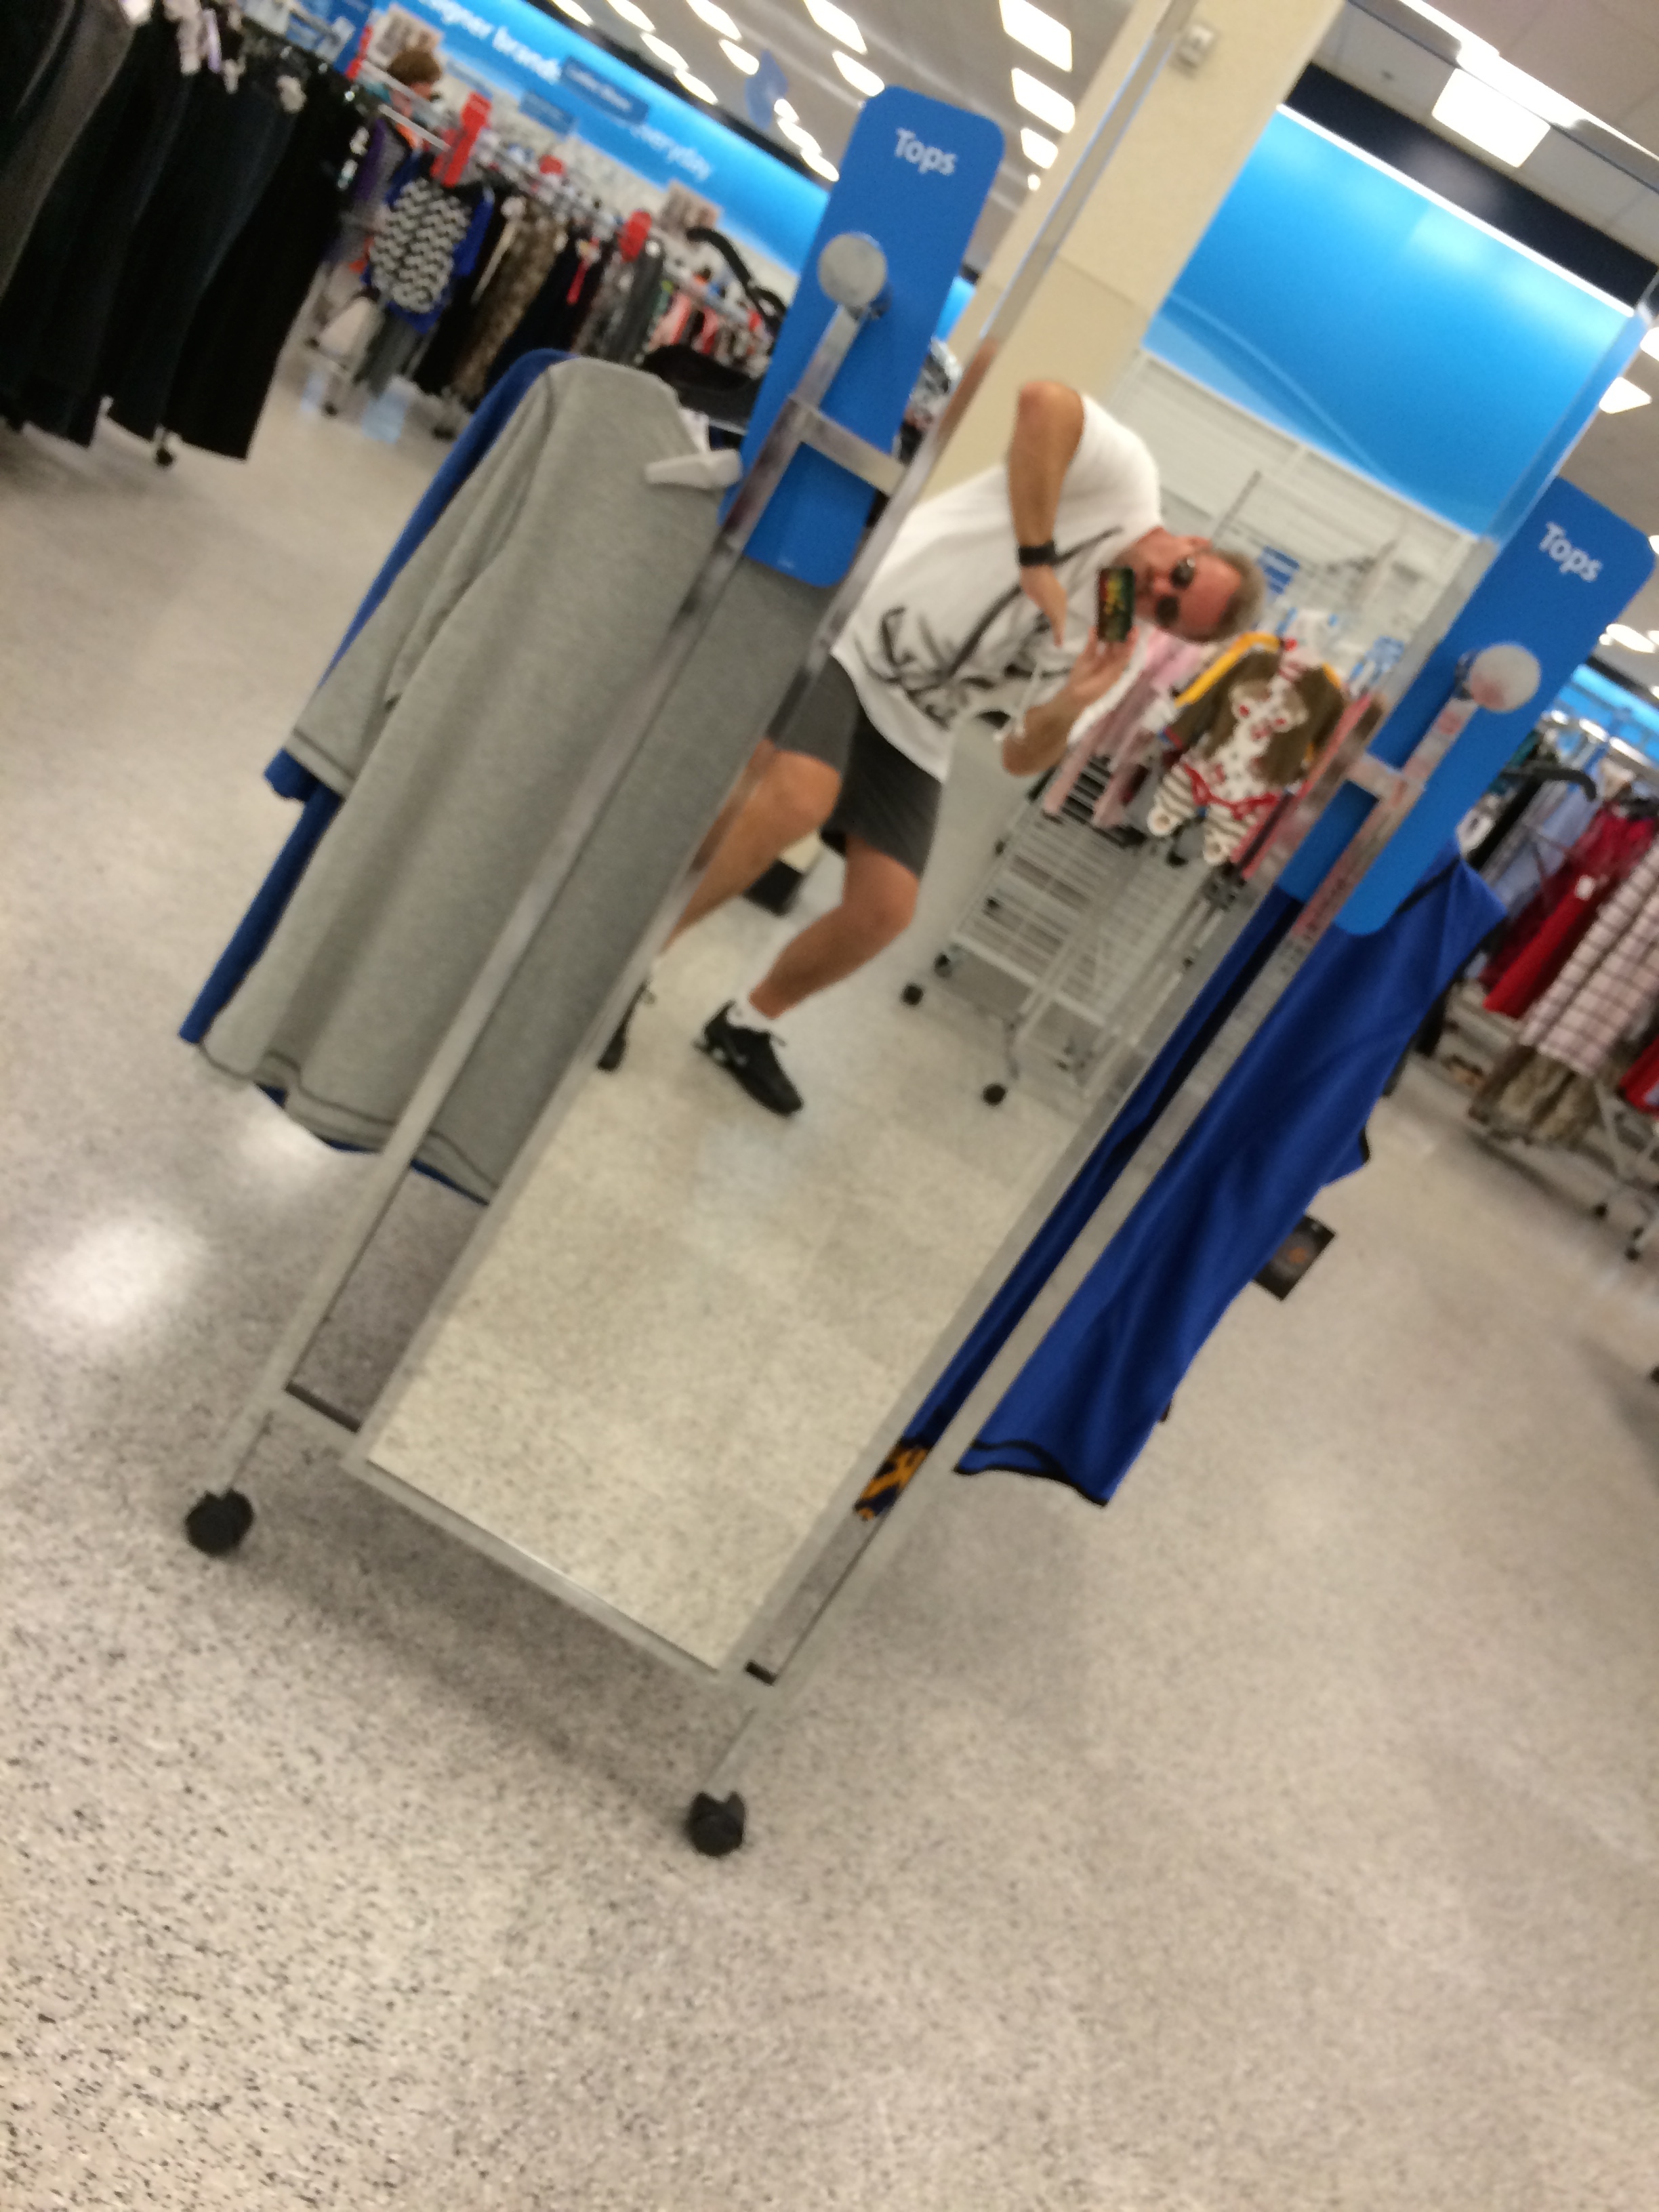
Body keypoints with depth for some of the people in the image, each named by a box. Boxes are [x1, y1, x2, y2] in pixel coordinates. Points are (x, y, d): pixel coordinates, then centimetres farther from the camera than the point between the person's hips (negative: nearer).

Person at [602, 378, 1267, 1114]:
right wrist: (1037, 556, -25)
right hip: (849, 634, -6)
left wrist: (1067, 709, -15)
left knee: (884, 910, -7)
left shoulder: (1112, 649, 6)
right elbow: (1045, 404, -29)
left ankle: (748, 1025, 20)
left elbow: (1022, 758, 5)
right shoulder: (1126, 477, -10)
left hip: (911, 731, 6)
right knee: (799, 796, -31)